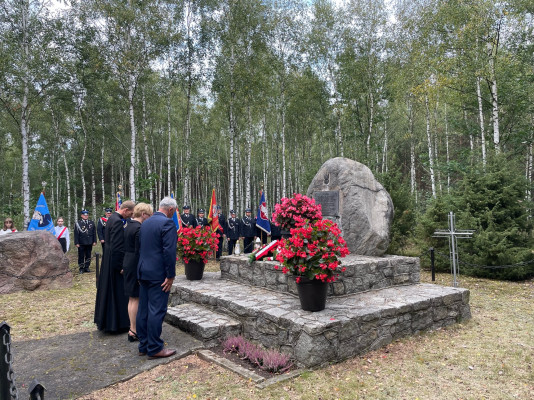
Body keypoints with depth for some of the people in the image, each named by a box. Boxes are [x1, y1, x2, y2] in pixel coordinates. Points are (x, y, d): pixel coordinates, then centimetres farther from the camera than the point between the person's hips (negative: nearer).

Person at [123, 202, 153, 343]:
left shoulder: (128, 226, 10)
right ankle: (134, 331, 8)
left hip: (128, 264, 10)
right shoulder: (139, 229, -19)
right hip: (136, 266, -10)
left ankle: (133, 328, 25)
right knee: (136, 298, 0)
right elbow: (139, 252, -21)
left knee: (132, 298, 16)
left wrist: (125, 265, 19)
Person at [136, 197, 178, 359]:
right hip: (158, 275, -9)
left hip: (143, 272, 9)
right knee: (157, 311, -1)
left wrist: (141, 272, 19)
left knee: (143, 310, 13)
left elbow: (140, 248, 16)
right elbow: (169, 251, -20)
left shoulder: (145, 223, 12)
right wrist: (170, 276, -14)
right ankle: (154, 349, 7)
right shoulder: (167, 224, -14)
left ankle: (143, 346, 23)